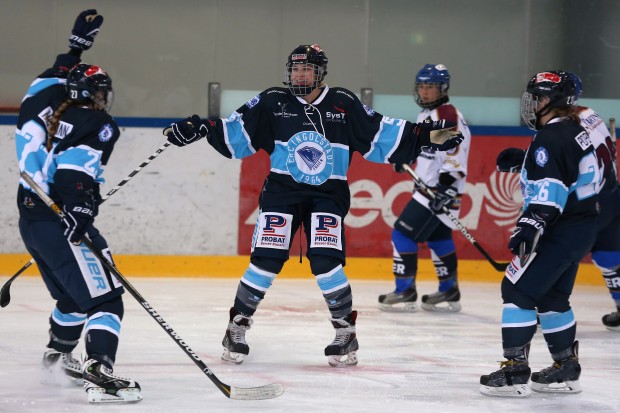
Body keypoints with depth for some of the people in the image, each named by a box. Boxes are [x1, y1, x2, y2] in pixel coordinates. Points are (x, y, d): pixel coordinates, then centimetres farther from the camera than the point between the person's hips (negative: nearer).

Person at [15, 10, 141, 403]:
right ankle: (99, 373, -30)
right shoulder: (100, 125, -6)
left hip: (30, 219, 9)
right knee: (105, 297, -13)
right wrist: (80, 204, -33)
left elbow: (53, 78, 33)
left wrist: (77, 44, 40)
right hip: (62, 222, -9)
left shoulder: (46, 106, 13)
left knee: (73, 293, 29)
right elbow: (79, 163, -22)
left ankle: (58, 355, 48)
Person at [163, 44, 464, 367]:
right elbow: (236, 132, 1)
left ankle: (346, 332, 2)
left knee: (326, 263, -15)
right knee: (265, 261, -8)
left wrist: (426, 136, -1)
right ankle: (237, 328, 7)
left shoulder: (344, 104, 1)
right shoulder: (272, 102, 0)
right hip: (281, 191, 0)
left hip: (328, 195, 0)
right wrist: (198, 130, -12)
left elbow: (379, 135, 5)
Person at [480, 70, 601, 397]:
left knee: (518, 290, -9)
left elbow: (549, 188, -27)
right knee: (551, 296, 19)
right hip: (581, 227, 10)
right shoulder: (575, 131, 14)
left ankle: (515, 371, -13)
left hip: (561, 232, -10)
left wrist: (531, 225, -34)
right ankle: (566, 370, 24)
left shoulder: (550, 139, -17)